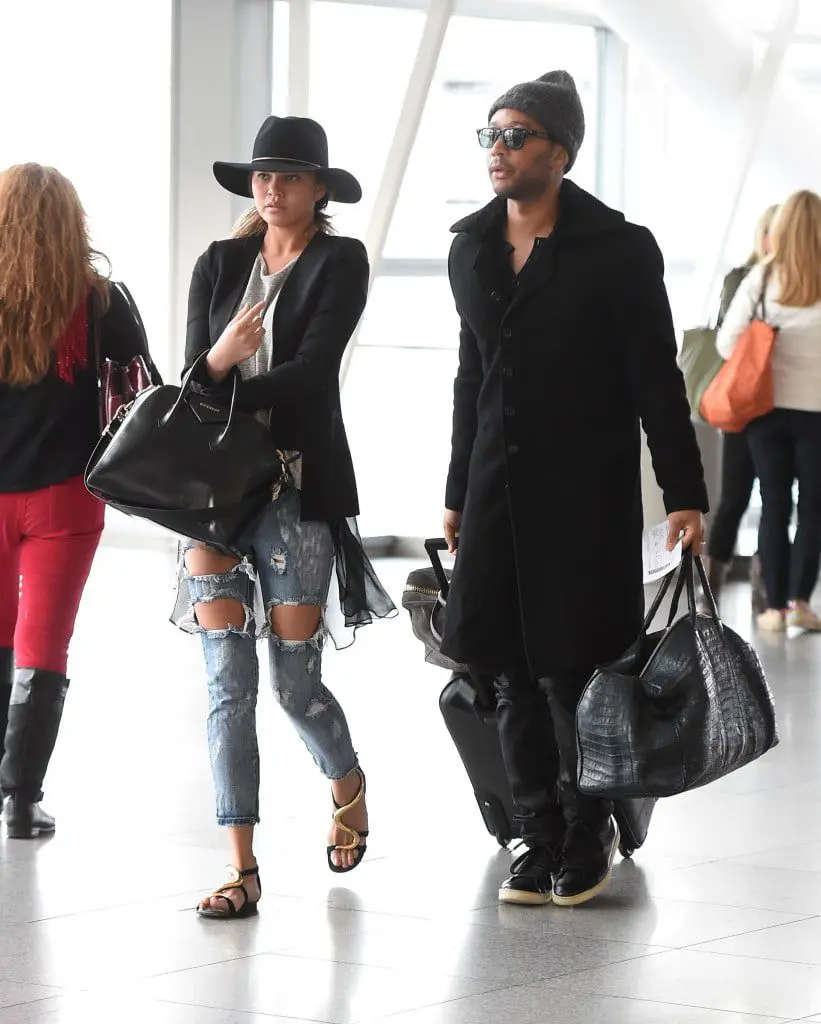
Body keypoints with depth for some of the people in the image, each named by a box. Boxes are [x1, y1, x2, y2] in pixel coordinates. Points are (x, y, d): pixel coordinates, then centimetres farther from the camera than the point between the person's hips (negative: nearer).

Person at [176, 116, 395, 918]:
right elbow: (194, 376, 3)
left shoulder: (340, 263, -1)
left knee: (295, 684, 2)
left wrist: (230, 396, -13)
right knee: (228, 684, -3)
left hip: (299, 488, -3)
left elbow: (311, 370, -12)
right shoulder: (219, 265, 11)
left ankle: (348, 789, 34)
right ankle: (242, 867, -1)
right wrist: (221, 358, -19)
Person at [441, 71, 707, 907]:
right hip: (500, 490, 5)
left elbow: (656, 378, -8)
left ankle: (588, 837, 14)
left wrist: (684, 493, -14)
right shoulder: (472, 249, 10)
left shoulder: (619, 250, -6)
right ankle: (541, 839, 17)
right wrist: (457, 494, 17)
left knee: (572, 672, -4)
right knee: (513, 674, 6)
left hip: (587, 494, -5)